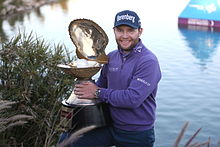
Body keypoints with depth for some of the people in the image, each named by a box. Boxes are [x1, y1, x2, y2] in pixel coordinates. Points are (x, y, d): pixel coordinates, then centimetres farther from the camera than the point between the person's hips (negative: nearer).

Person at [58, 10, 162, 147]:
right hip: (109, 125, 5)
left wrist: (98, 93, -18)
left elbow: (133, 98, -27)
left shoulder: (148, 62, -18)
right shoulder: (111, 57, 4)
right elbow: (101, 83, 15)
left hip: (137, 134, -5)